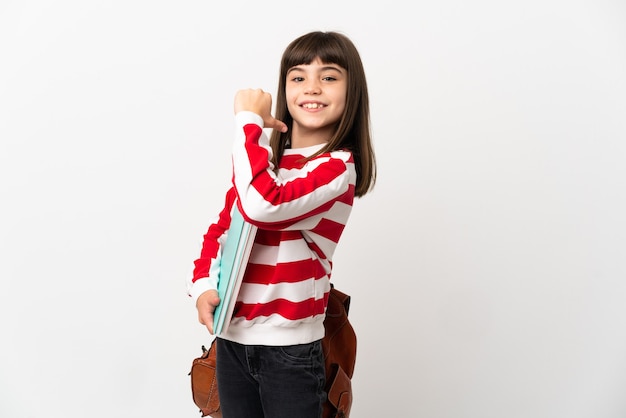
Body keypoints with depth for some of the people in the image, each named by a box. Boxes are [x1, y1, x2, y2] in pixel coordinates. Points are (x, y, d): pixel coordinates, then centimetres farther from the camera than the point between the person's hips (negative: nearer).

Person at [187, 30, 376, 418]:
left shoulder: (338, 168, -15)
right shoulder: (262, 153, 6)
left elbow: (262, 206, -33)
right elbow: (223, 224, 13)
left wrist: (248, 120, -22)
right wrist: (203, 284, -2)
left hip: (289, 348, -5)